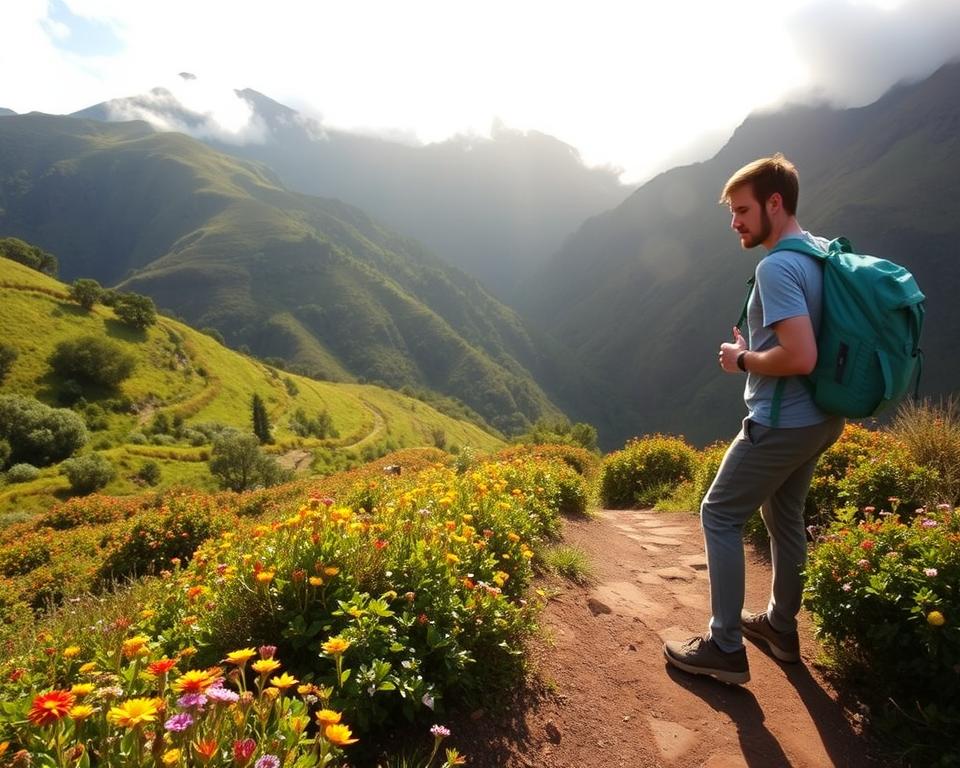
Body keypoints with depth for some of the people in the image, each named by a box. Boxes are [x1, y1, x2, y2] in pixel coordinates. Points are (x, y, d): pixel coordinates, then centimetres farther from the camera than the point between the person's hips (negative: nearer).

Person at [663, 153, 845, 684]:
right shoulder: (824, 253, 8)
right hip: (818, 419, 10)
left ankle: (725, 648, 11)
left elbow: (800, 357, -31)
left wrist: (743, 359, -14)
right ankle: (780, 626, 37)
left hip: (781, 424, -10)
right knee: (785, 517, 22)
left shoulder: (776, 267, -22)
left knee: (719, 517, 2)